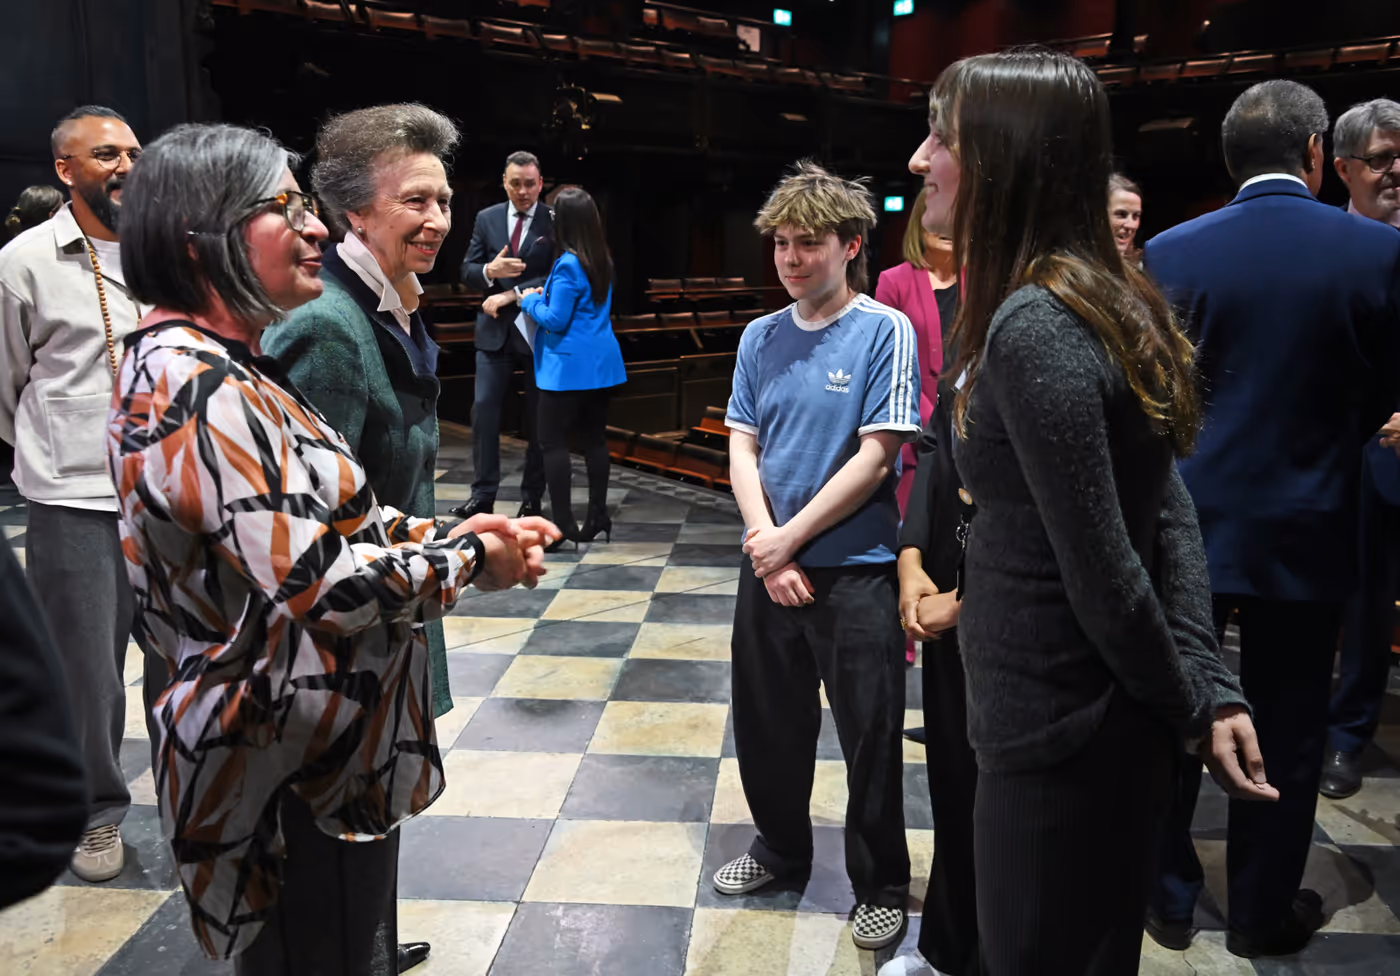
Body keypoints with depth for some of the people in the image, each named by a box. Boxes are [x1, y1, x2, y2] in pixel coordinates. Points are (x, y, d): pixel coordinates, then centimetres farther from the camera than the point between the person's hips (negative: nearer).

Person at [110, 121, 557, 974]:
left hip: (333, 750, 10)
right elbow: (318, 583, -29)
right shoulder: (193, 385, -24)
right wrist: (469, 562, -14)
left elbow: (322, 514, 14)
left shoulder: (227, 367, 8)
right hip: (296, 778, -10)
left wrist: (451, 531, 1)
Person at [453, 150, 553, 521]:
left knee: (538, 417, 5)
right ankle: (482, 495, 5)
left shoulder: (555, 222, -3)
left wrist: (512, 294, -17)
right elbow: (467, 270, 5)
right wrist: (490, 271, -17)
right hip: (494, 331, 3)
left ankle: (532, 498, 16)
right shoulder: (486, 219, 7)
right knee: (484, 410, -2)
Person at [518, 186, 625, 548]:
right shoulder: (602, 261, 10)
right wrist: (547, 295, 18)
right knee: (595, 438, 13)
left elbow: (555, 320, -16)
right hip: (601, 364, 9)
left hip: (569, 366, -9)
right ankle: (597, 517, 19)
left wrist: (530, 301, 1)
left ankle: (564, 524, -4)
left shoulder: (568, 265, -17)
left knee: (553, 442, -3)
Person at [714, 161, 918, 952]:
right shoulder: (761, 337, 5)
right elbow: (742, 450, 3)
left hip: (857, 569, -5)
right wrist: (767, 550, -10)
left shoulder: (885, 331, -10)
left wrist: (789, 538, -12)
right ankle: (782, 847, 40)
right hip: (768, 564, 5)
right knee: (767, 723, 17)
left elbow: (875, 458, -14)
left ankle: (881, 885, 28)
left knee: (871, 737, 7)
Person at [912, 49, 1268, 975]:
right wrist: (1208, 688, 0)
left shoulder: (1032, 327, -24)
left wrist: (1186, 708, -7)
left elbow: (1103, 572, -22)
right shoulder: (1110, 300, 6)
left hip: (1058, 726, -9)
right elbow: (1171, 515, 4)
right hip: (1103, 717, 9)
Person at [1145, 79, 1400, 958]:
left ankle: (1166, 897, 26)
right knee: (1285, 732, 13)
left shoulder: (1171, 252, -7)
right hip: (1304, 531, 0)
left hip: (1185, 522, 1)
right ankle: (1264, 912, 27)